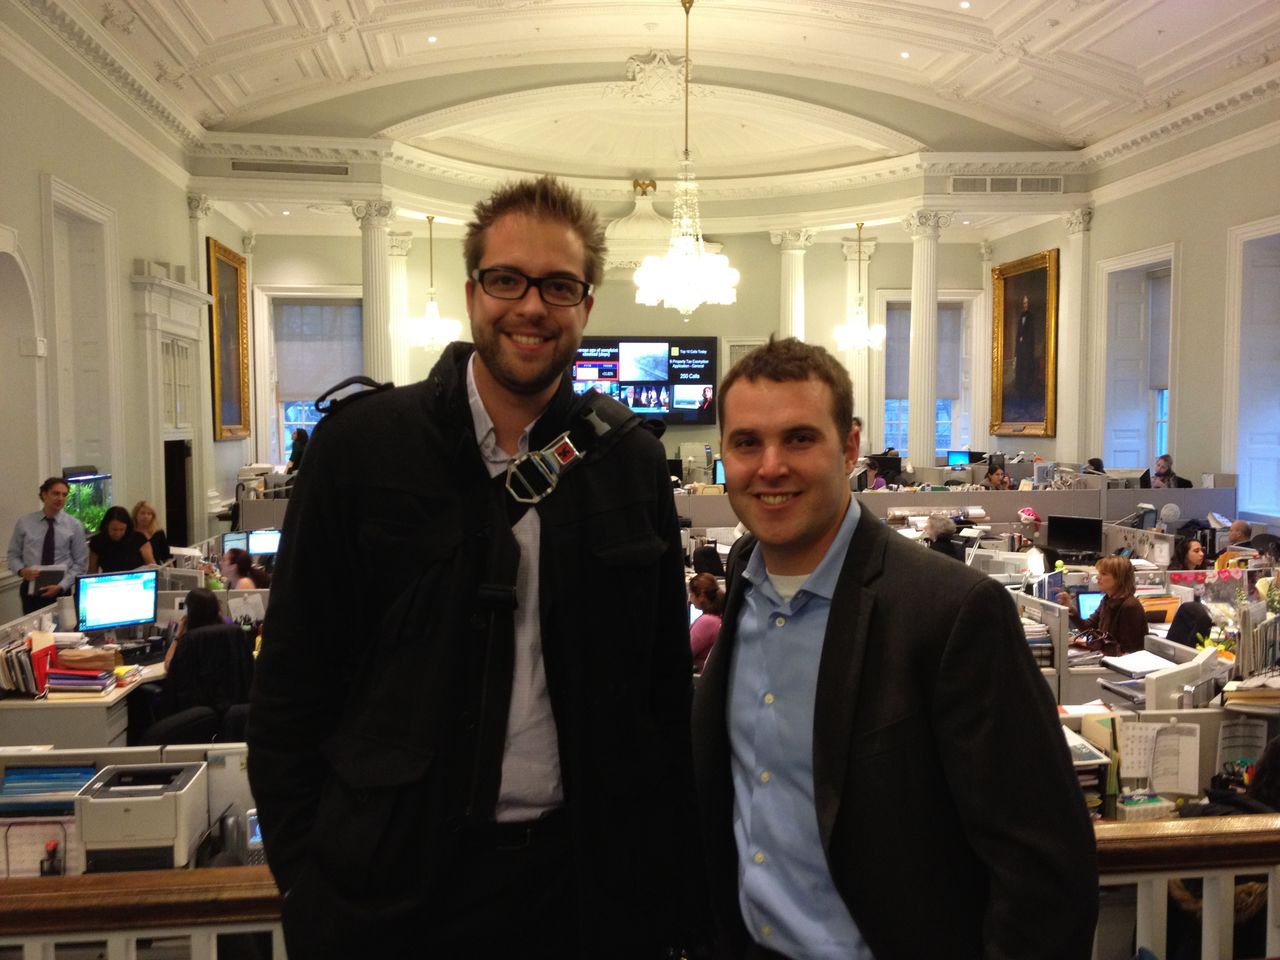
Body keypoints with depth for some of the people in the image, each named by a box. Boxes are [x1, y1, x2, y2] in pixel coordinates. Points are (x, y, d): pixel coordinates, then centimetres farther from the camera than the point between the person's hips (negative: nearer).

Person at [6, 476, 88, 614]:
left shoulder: (74, 525, -1)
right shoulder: (24, 522, 2)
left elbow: (80, 563, -2)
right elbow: (13, 555, 7)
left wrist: (61, 586, -14)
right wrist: (21, 570, -14)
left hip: (60, 591, -1)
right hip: (31, 589, 1)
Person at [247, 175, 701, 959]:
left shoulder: (632, 461, -2)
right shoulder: (362, 445, -7)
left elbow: (666, 682, 3)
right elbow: (295, 673, -3)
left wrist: (675, 891, 5)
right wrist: (301, 866, -4)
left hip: (583, 874, 2)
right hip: (389, 875, -1)